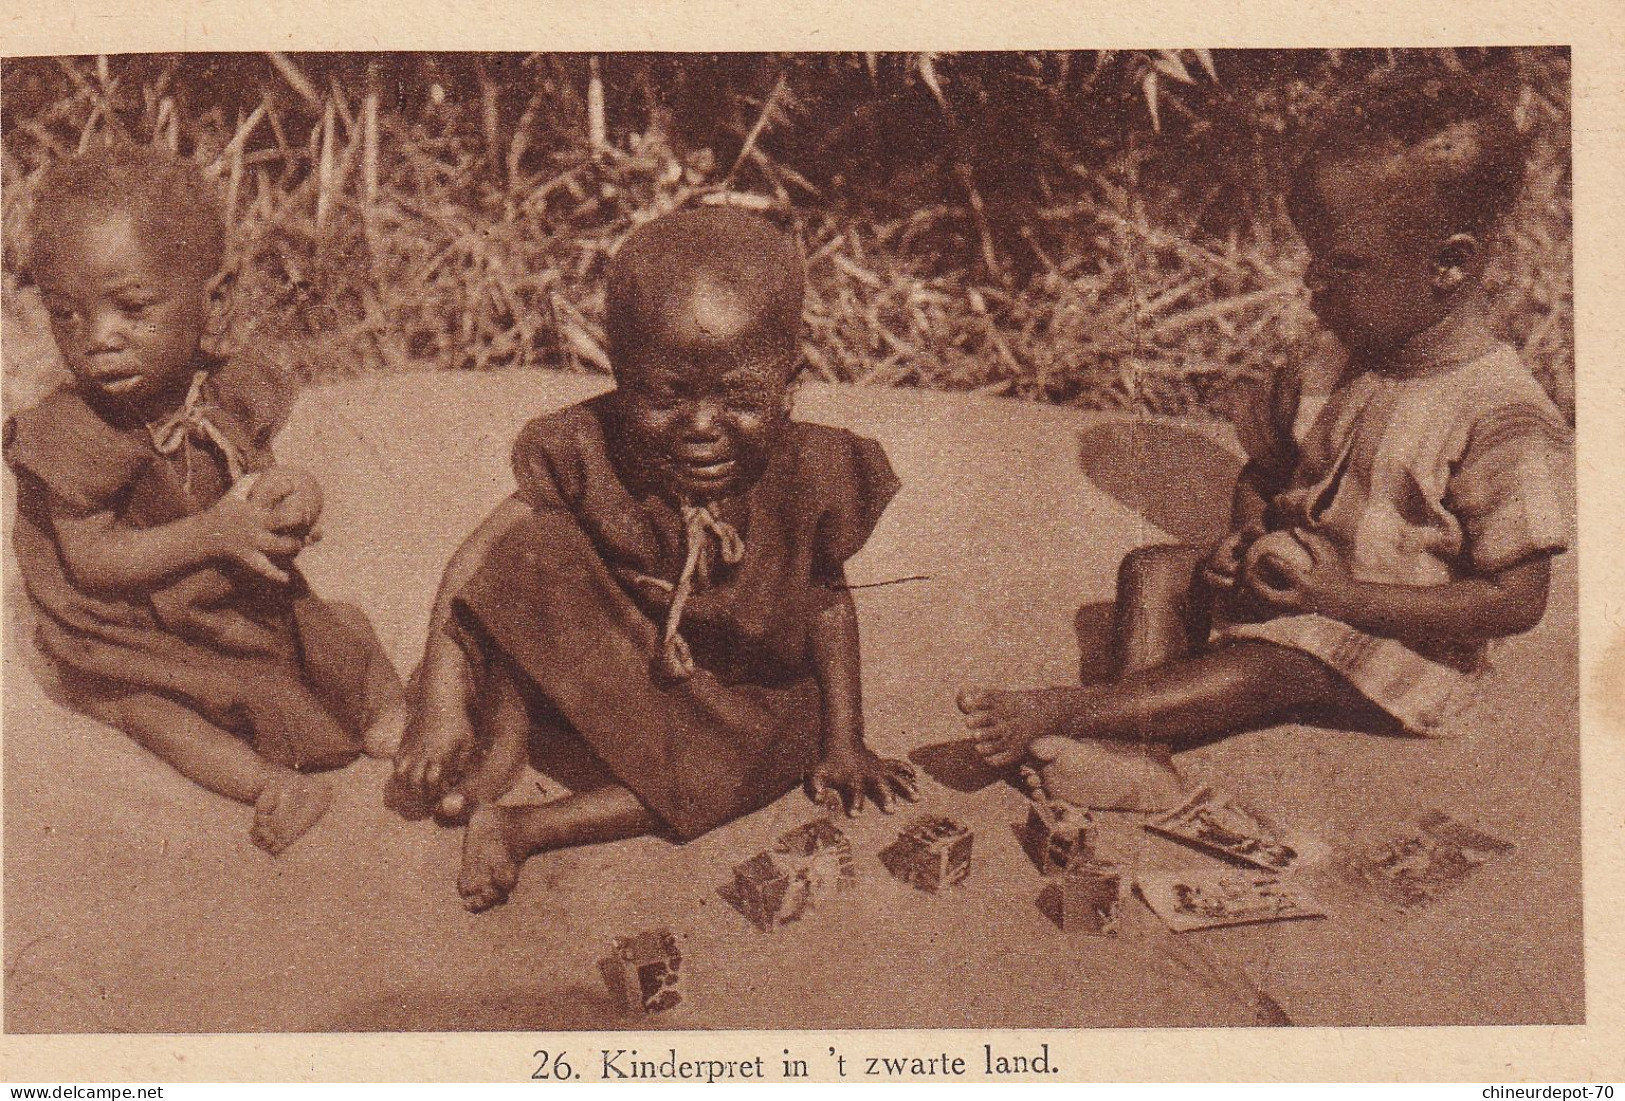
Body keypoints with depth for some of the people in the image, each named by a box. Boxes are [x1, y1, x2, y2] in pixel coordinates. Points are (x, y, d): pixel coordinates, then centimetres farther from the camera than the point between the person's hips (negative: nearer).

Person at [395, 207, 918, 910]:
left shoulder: (804, 478, -21)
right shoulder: (592, 458, -24)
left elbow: (827, 601, -5)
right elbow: (477, 559, -24)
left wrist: (843, 743, -6)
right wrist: (441, 697, -35)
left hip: (738, 694, 2)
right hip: (585, 681, -2)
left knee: (785, 748, -30)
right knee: (530, 549, -25)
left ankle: (521, 829, -25)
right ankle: (500, 755, -12)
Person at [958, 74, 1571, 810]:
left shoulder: (1505, 419, -21)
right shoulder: (1335, 373, 3)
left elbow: (1517, 601, -23)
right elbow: (1263, 468, 20)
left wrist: (1328, 595, -26)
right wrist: (1249, 537, -6)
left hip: (1398, 639, -8)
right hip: (1297, 580, 8)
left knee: (1275, 665, -33)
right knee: (1153, 570, -7)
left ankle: (1056, 712, -36)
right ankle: (1137, 752, -26)